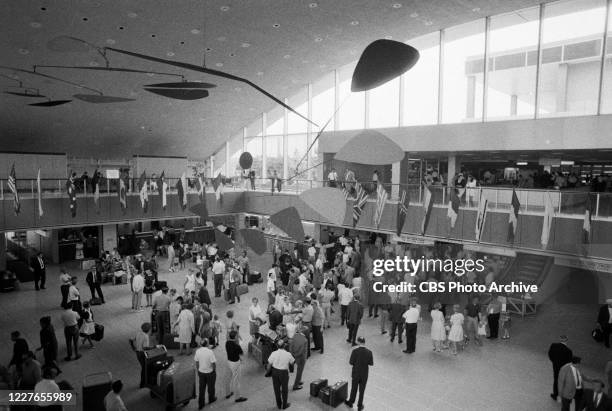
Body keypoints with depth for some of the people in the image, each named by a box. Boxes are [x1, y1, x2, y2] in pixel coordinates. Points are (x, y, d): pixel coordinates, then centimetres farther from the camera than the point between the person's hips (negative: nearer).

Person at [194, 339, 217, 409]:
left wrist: (198, 370, 15)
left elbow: (196, 362, -1)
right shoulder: (210, 352, -26)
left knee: (201, 388, 13)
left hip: (201, 372, 3)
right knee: (211, 386, 19)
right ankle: (211, 399, 40)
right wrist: (215, 370, -2)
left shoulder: (197, 351, -12)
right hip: (210, 372, -3)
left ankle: (200, 404, 18)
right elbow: (213, 363, -20)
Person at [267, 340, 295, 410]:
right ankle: (284, 405, 31)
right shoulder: (288, 354, -18)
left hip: (275, 372, 2)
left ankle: (279, 405, 32)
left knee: (277, 388, 19)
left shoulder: (274, 353, -16)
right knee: (284, 389, 19)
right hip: (284, 373, -1)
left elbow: (269, 364, -9)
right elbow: (292, 363, -2)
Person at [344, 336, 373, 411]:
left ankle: (351, 402, 38)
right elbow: (371, 363, -7)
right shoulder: (369, 352, -14)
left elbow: (351, 362, -17)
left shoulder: (355, 351, -21)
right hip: (364, 374, 1)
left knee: (354, 389, 20)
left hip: (355, 373, -1)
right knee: (362, 390, 17)